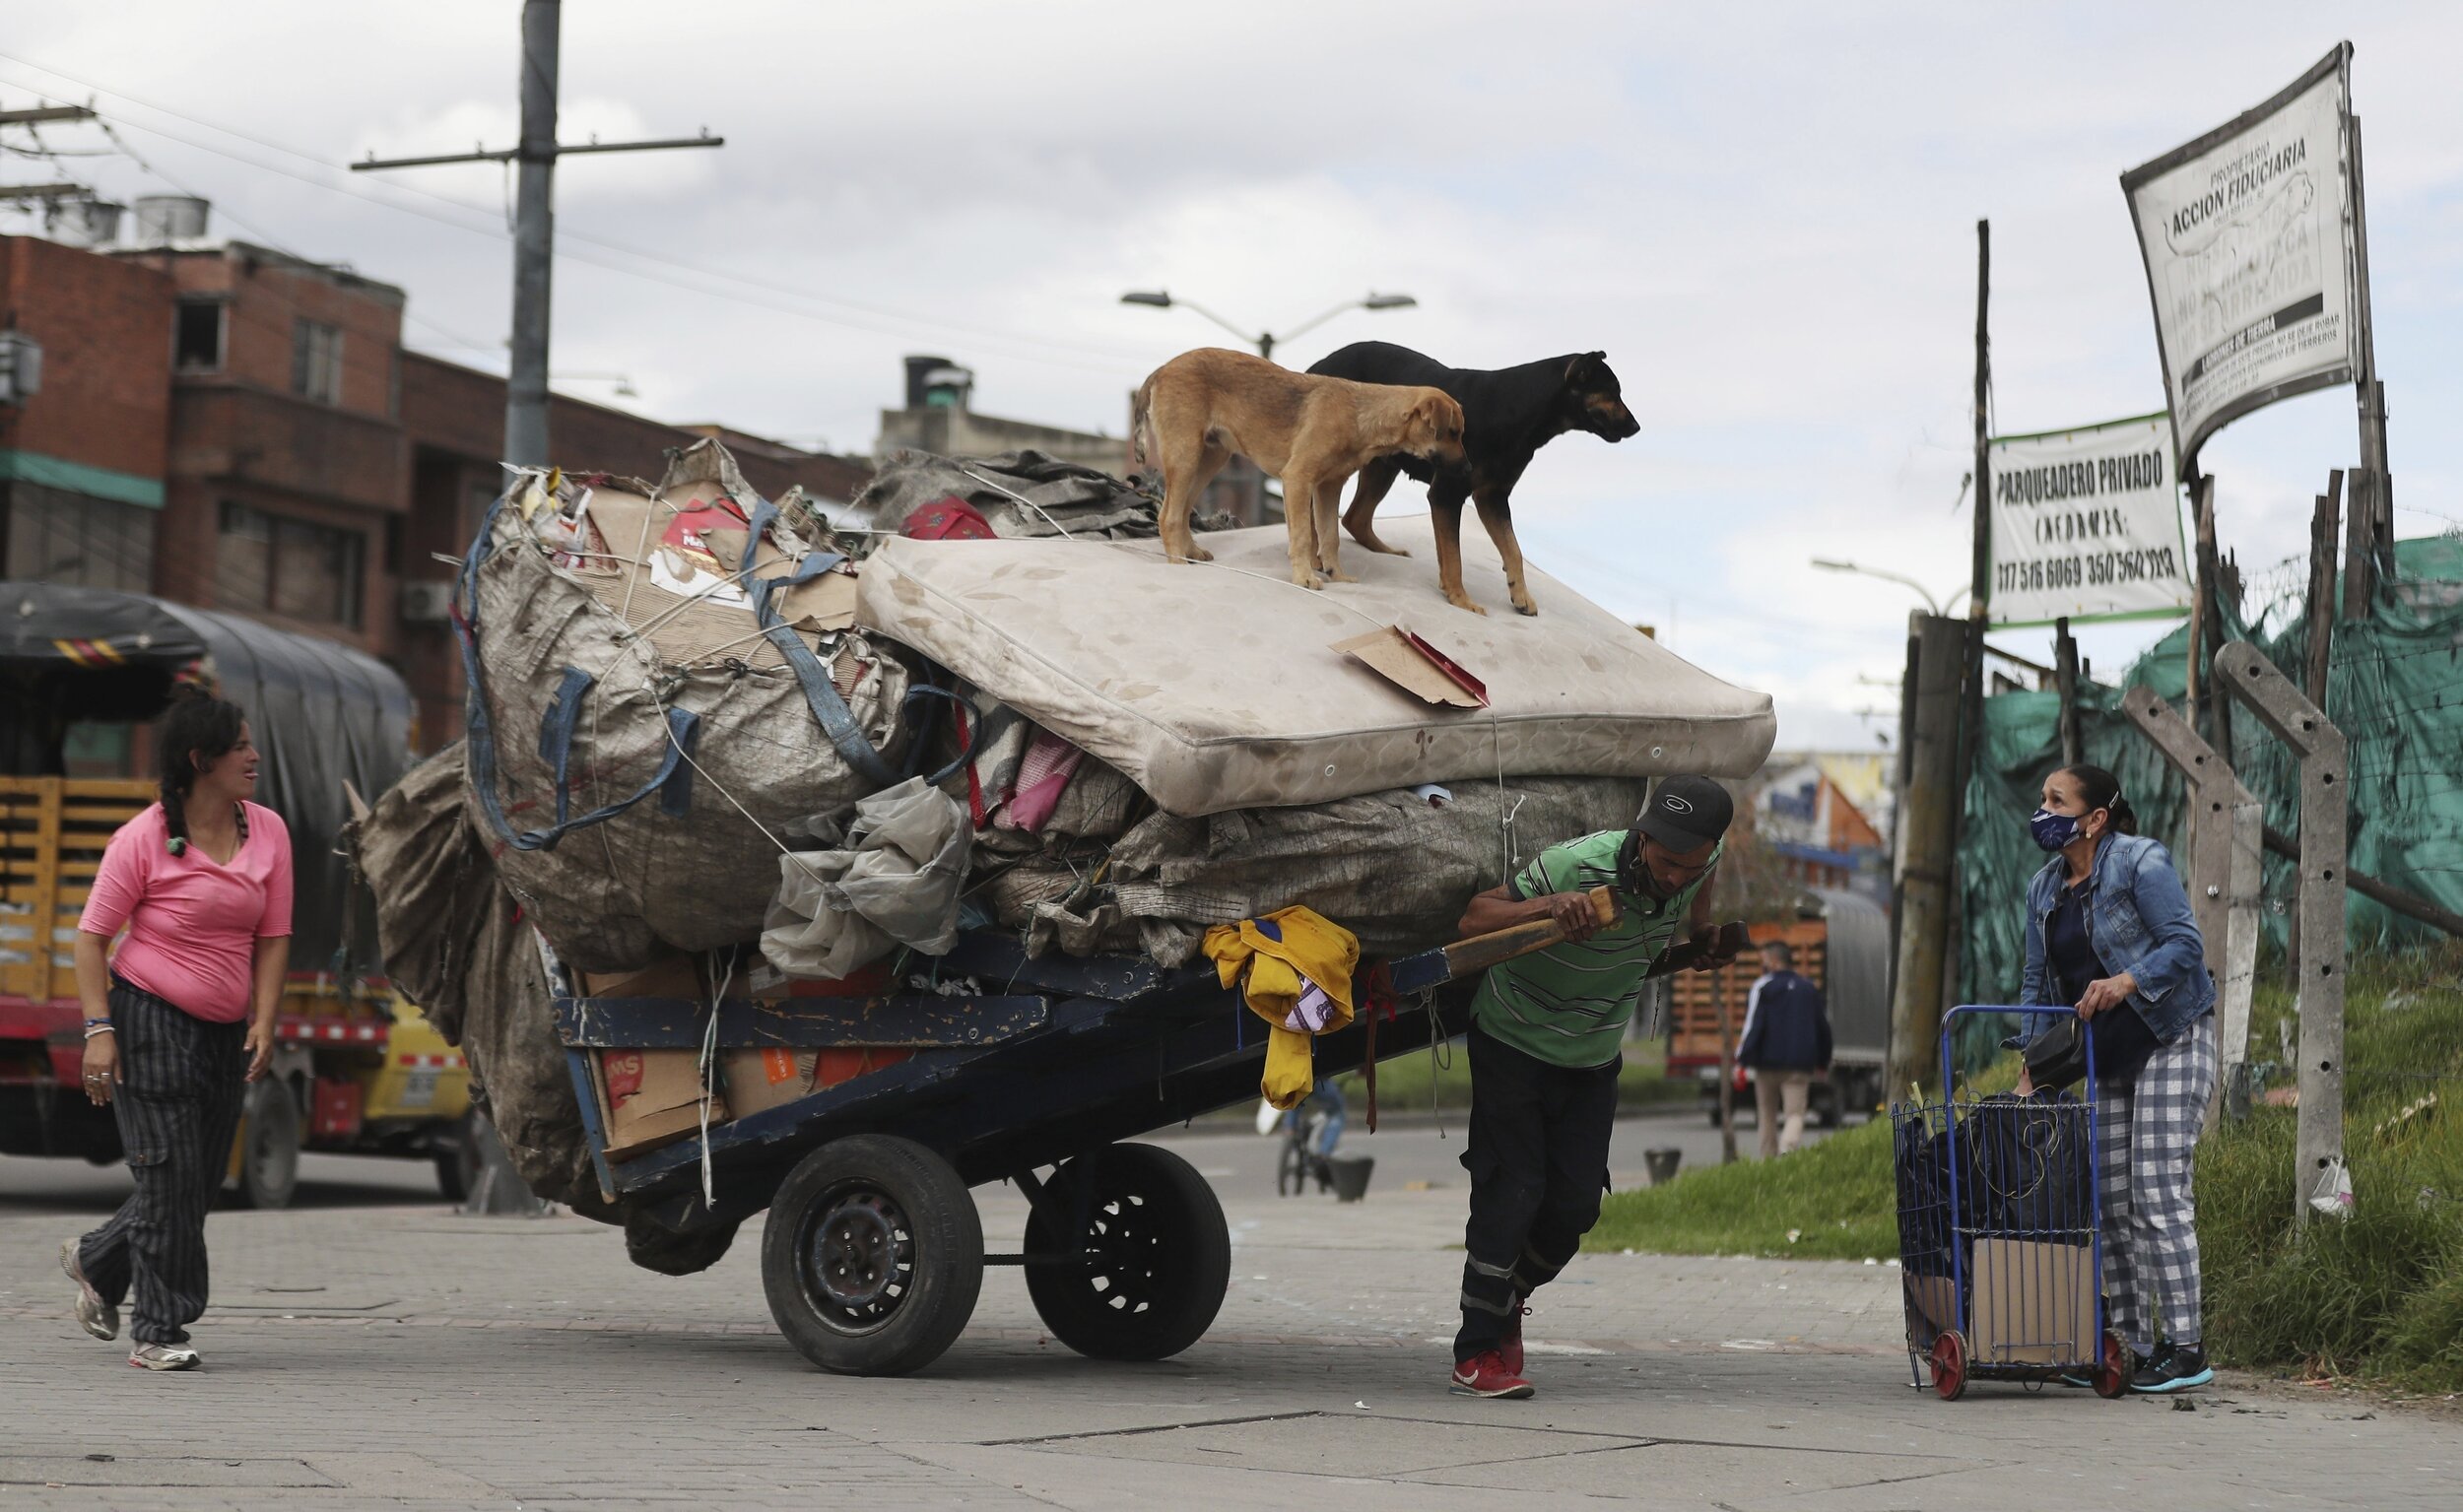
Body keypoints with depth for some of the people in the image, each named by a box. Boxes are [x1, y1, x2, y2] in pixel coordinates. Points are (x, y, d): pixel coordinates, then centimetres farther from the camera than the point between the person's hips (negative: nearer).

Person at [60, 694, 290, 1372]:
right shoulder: (144, 839, -10)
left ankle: (96, 1260, 34)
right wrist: (99, 1028, -13)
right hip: (151, 1019, -6)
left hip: (224, 1033, 6)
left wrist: (264, 1020, -3)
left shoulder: (268, 832, 5)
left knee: (201, 1181, 9)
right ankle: (158, 1331, 2)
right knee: (171, 1176, -7)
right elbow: (92, 934, -6)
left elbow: (273, 936, 8)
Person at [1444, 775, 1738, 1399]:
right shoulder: (1575, 867, -32)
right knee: (1511, 1193, -10)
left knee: (1577, 1202, 4)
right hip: (1514, 1039, -5)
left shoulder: (1702, 860, -14)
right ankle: (1477, 1353, -2)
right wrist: (1547, 905, -43)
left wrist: (1703, 938, 9)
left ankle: (1506, 1305, 30)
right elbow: (1474, 918, -29)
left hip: (1594, 1057, 5)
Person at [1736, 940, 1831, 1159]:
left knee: (1768, 1116, 12)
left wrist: (1741, 1061, -12)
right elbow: (1823, 1028, 18)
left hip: (1768, 1062, -2)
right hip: (1800, 1065, 2)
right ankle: (1787, 1153, -30)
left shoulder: (1763, 987, -3)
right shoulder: (1809, 989, 12)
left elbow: (1752, 1025, -11)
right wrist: (1823, 1063, 29)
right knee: (1795, 1115, -5)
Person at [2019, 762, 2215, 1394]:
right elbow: (2038, 982, 12)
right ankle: (2131, 1346, 11)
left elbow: (2185, 944, -16)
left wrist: (2127, 980, -31)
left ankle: (2185, 1349, -9)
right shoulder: (2044, 889, 10)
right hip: (2107, 1059, 8)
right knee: (2111, 1203, 5)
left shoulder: (2140, 862, -12)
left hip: (2171, 1042, -7)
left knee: (2158, 1194, -12)